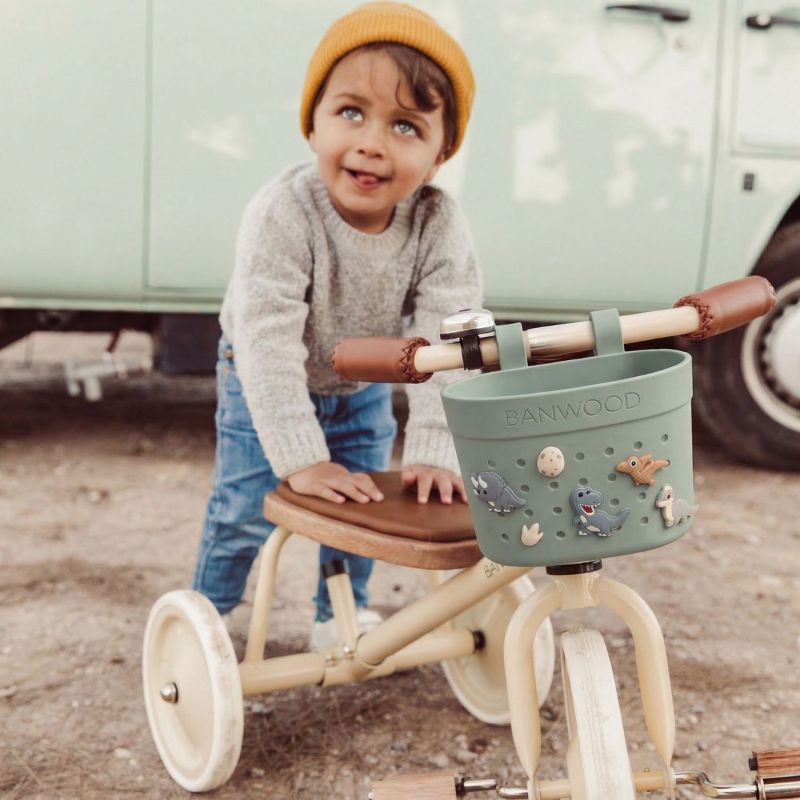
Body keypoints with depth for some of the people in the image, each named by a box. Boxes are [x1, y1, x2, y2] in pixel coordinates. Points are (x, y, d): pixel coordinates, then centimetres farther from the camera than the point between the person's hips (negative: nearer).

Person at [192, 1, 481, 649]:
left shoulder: (439, 226, -29)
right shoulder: (282, 216, -37)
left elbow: (448, 340, -31)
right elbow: (268, 340, -39)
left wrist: (434, 449, -39)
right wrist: (302, 458, -41)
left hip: (363, 387, 3)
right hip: (266, 383, -3)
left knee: (360, 504, 10)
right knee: (245, 508, -1)